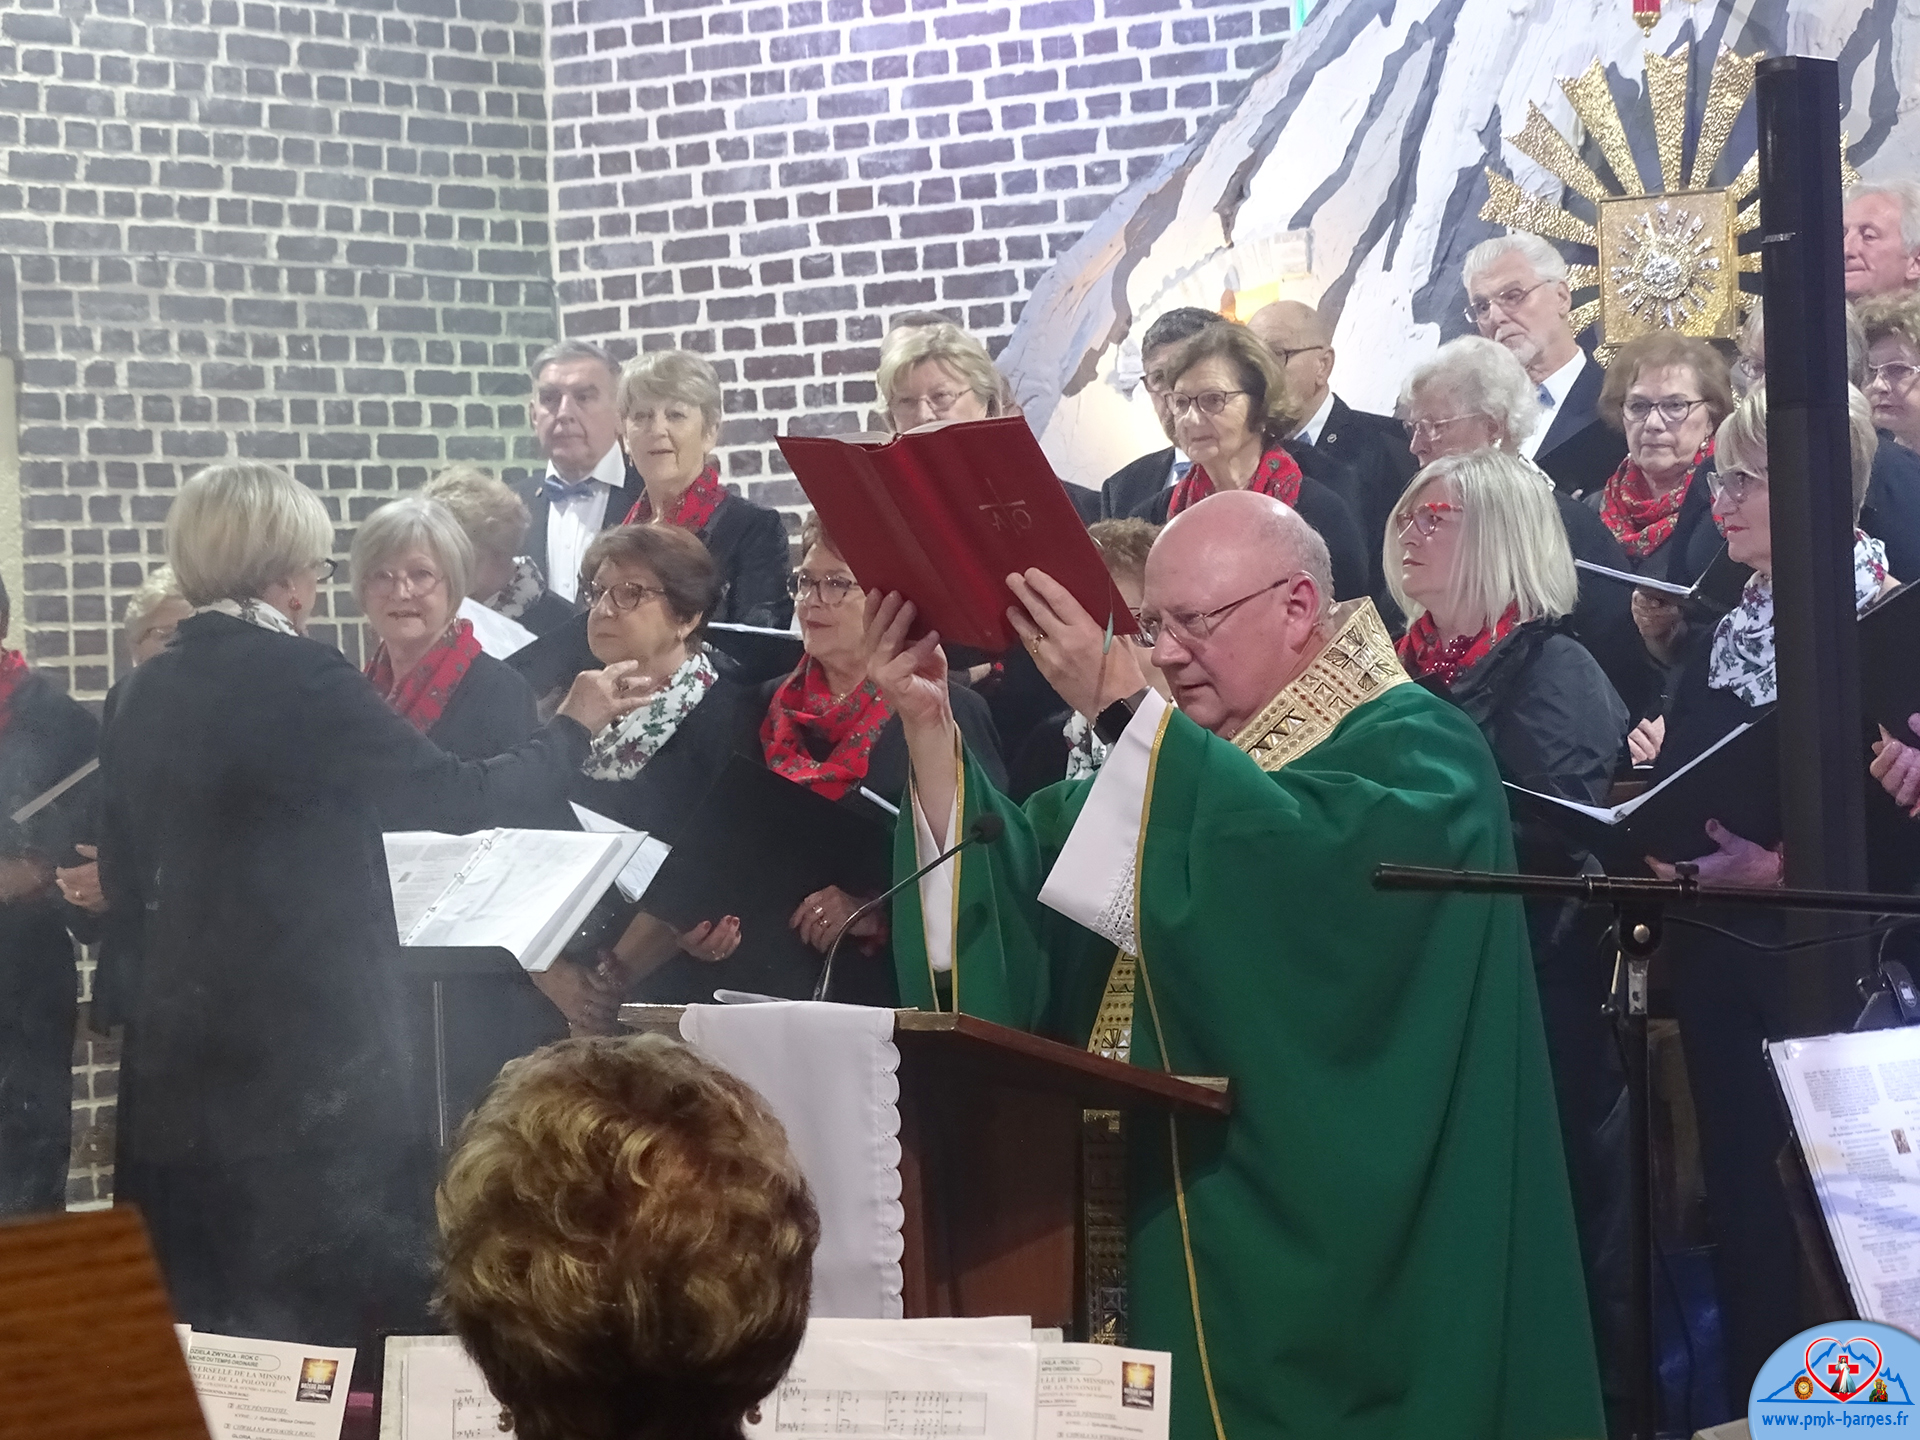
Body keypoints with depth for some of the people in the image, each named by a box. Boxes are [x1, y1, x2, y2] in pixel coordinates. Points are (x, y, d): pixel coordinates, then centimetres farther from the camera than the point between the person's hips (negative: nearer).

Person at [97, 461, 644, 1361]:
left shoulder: (145, 694, 7)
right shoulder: (300, 678, -12)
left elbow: (124, 889, 13)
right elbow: (461, 798, -8)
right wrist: (574, 729, 7)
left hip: (178, 1039, 7)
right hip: (311, 1035, -7)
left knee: (197, 1305, 11)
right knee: (338, 1289, 0)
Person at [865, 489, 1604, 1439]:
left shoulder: (1413, 749, -5)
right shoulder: (1183, 757, 18)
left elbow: (1296, 872, -27)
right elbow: (1013, 889, 7)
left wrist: (1121, 706, -26)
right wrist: (928, 723, -5)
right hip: (1173, 1239, 7)